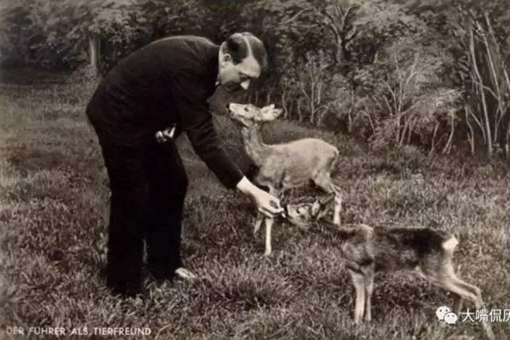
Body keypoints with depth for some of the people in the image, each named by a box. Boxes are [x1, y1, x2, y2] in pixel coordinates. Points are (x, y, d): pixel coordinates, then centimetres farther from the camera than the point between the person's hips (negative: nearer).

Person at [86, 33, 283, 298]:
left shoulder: (207, 60, -7)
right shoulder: (189, 65, -35)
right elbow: (203, 138, -37)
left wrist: (174, 126, -13)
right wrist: (250, 191, -40)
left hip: (146, 116, 9)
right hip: (117, 115, -9)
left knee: (172, 183, 9)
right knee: (133, 198, -7)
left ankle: (165, 265, 22)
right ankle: (123, 284, 7)